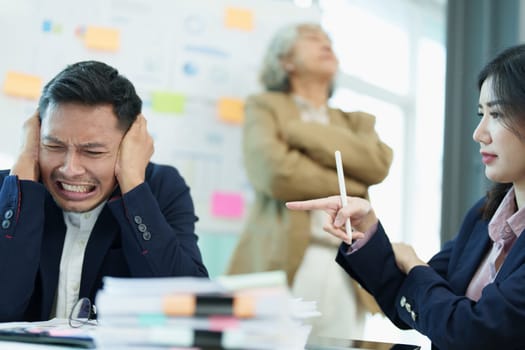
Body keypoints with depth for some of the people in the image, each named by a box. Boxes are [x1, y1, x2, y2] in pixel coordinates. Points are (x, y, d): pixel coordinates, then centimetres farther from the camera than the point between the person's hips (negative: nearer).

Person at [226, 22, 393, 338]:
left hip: (348, 271, 4)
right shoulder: (265, 107, 12)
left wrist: (300, 132, 0)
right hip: (284, 265, -3)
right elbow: (275, 171, -8)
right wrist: (350, 184, 1)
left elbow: (380, 162, 1)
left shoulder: (357, 122, 25)